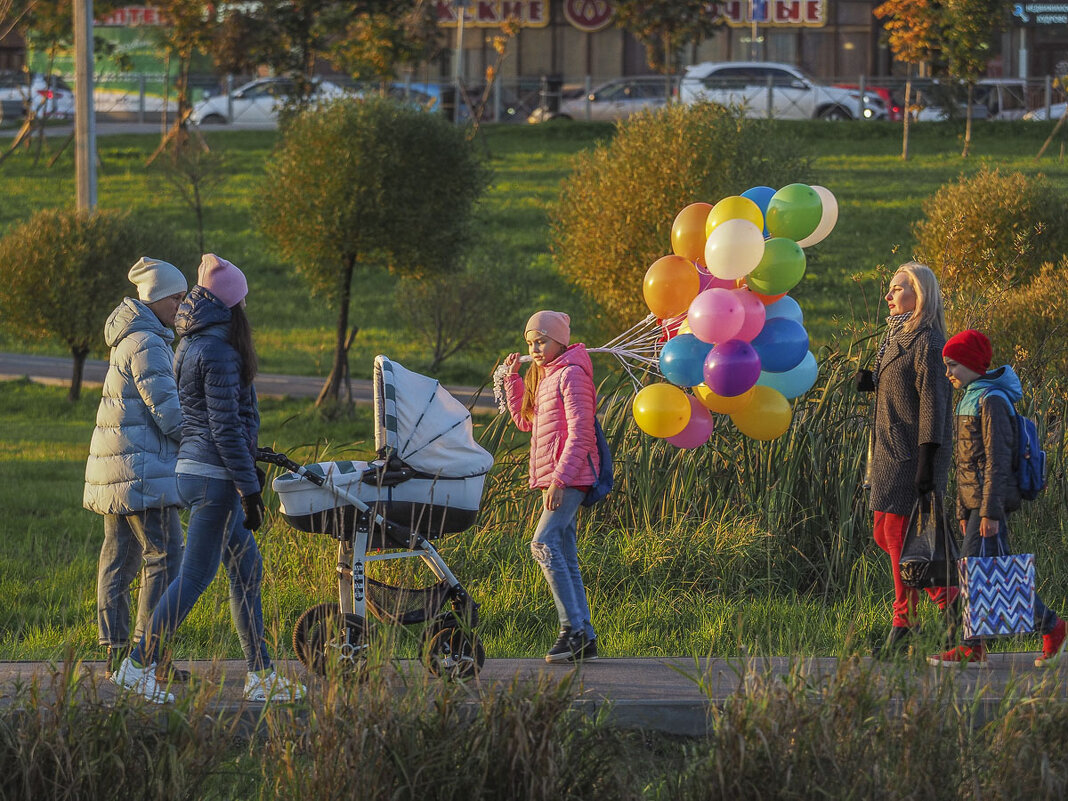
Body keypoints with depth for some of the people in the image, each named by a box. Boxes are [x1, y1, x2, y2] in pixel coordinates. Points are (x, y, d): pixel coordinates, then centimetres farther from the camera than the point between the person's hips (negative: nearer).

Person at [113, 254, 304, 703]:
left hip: (194, 469, 10)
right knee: (195, 576, -4)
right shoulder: (217, 352, -17)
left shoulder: (191, 346, 13)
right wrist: (249, 489, -15)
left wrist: (247, 471, 24)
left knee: (247, 570, 12)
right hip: (214, 477, -10)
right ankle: (139, 665, 0)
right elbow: (224, 426, -19)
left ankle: (260, 674, 14)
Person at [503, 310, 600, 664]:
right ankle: (584, 640, 5)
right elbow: (524, 420, 26)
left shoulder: (571, 375, -9)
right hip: (554, 479, 10)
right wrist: (512, 378, 16)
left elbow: (579, 433, -16)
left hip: (570, 477, -10)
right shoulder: (543, 377, 20)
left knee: (544, 544, -21)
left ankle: (572, 628, -24)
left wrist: (560, 478, -22)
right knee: (565, 558, 6)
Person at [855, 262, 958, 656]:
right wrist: (871, 382, 4)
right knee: (884, 533, 9)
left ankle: (903, 625, -3)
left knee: (899, 531, -9)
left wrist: (926, 461, -22)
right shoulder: (897, 335, 16)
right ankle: (948, 596, 16)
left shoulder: (927, 342, -13)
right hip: (890, 447, 10)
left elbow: (932, 401, -18)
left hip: (914, 448, -10)